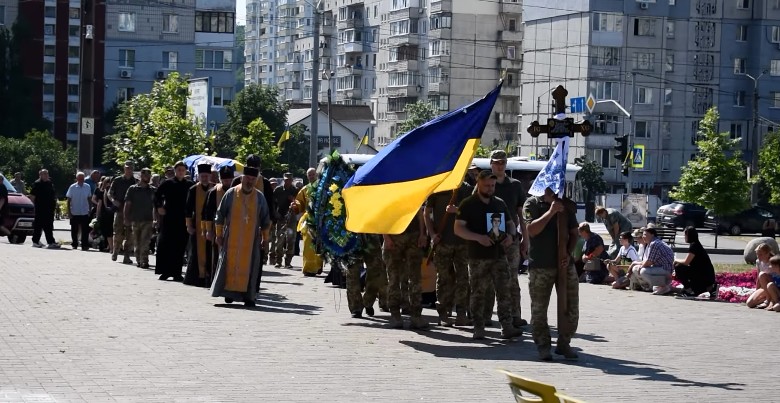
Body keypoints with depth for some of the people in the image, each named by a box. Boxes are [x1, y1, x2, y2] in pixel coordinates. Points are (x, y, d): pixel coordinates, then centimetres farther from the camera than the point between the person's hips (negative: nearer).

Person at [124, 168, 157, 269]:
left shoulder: (153, 190, 8)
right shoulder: (133, 189, 5)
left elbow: (155, 206, 10)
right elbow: (127, 204, 5)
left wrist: (155, 220, 3)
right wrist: (126, 218, -3)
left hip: (148, 220, -1)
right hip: (135, 220, 1)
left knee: (145, 242, -12)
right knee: (137, 243, 5)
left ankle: (144, 261, -17)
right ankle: (139, 260, 14)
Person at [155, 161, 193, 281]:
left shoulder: (190, 186, 7)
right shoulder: (167, 184, 4)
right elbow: (156, 195, 9)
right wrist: (159, 207, -5)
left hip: (183, 221, 1)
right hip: (169, 219, -1)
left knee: (180, 247, 2)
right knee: (166, 245, -2)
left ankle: (176, 272, 7)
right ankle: (165, 271, 3)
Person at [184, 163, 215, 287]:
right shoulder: (193, 190, 0)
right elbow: (188, 209, 2)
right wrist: (189, 225, -3)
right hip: (197, 226, -1)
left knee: (209, 252, 0)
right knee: (197, 252, 4)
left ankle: (209, 276, 5)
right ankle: (196, 276, 9)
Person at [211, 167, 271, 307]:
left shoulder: (259, 197, 3)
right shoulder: (231, 194, -1)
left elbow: (265, 219, 10)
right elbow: (220, 215, 4)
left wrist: (265, 238, 11)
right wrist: (219, 234, 3)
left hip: (251, 239, 1)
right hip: (232, 238, -1)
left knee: (249, 265, -2)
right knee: (231, 264, 1)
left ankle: (248, 295, 0)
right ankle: (229, 292, 9)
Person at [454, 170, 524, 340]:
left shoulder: (500, 203, 15)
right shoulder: (468, 204, 0)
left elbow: (510, 223, 25)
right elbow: (458, 228, -6)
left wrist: (511, 235, 1)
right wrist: (478, 237, -19)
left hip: (499, 255, 4)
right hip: (477, 257, -4)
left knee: (504, 291, -2)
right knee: (478, 293, 0)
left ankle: (507, 327, -2)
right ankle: (479, 328, 6)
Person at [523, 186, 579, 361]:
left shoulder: (567, 205, 10)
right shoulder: (532, 204, -2)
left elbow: (574, 233, 13)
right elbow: (531, 230, -15)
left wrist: (568, 254, -2)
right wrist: (551, 211, -20)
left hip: (564, 263, 4)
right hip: (540, 266, -4)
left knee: (571, 308, 3)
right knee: (539, 309, 1)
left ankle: (564, 344, 17)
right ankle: (543, 346, 12)